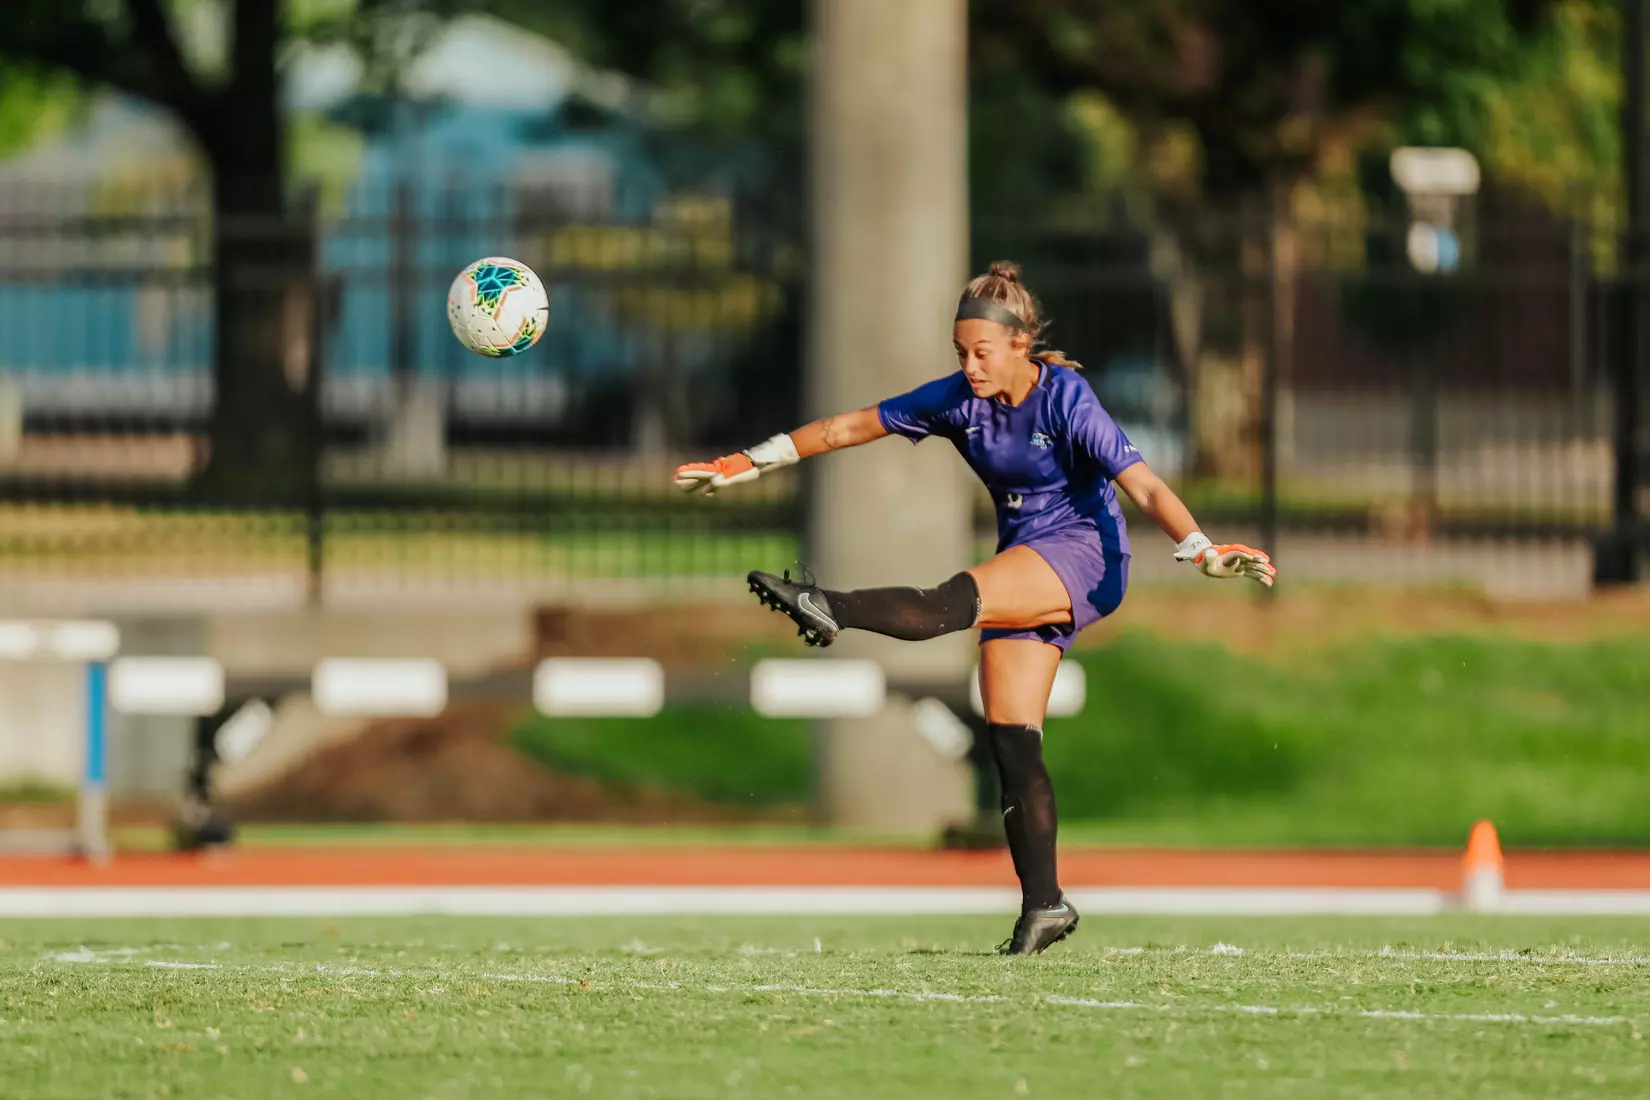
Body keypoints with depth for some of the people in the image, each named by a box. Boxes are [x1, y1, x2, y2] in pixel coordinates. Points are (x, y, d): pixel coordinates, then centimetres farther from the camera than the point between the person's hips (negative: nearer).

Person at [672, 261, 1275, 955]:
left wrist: (1203, 551, -40)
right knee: (1009, 738, -4)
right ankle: (1043, 903, -3)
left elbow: (1144, 486, -25)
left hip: (1083, 553, -6)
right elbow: (850, 427, 5)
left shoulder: (1067, 400, -17)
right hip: (1024, 572, 6)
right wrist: (749, 463, 5)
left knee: (955, 601, -33)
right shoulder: (959, 400, 0)